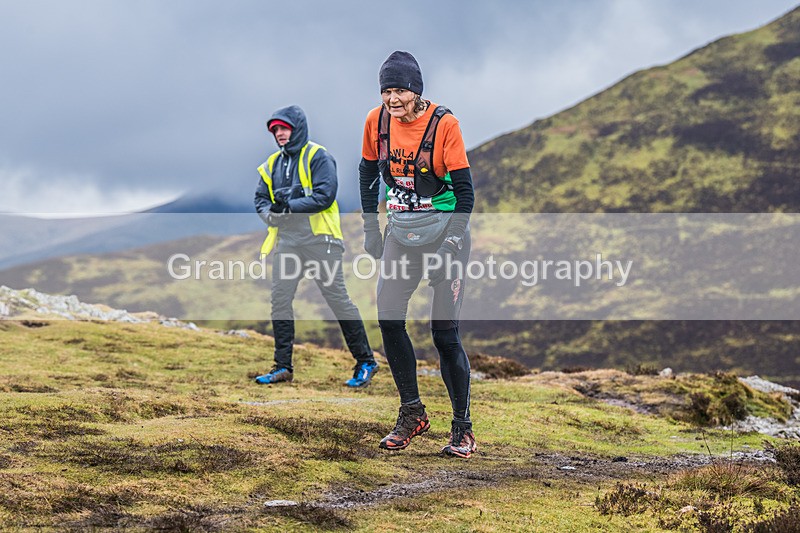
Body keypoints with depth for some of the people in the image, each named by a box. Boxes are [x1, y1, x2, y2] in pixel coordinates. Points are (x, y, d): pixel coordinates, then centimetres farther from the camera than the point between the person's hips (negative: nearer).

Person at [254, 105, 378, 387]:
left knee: (338, 299, -5)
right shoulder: (272, 164, 16)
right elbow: (261, 200, 16)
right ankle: (283, 366, 10)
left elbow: (325, 195, -15)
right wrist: (271, 214, -6)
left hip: (319, 239, -6)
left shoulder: (318, 157, -4)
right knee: (279, 301, 1)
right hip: (286, 241, 6)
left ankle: (365, 363, 4)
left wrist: (290, 205, -19)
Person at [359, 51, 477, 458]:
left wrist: (453, 240, -19)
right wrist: (371, 229, 10)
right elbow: (368, 174, 14)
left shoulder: (443, 124, -14)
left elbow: (464, 188, -12)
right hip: (401, 231, 4)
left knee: (444, 333, -7)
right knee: (388, 317, -10)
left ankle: (462, 428, 4)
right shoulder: (377, 121, -1)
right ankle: (412, 413, 5)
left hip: (443, 229, -4)